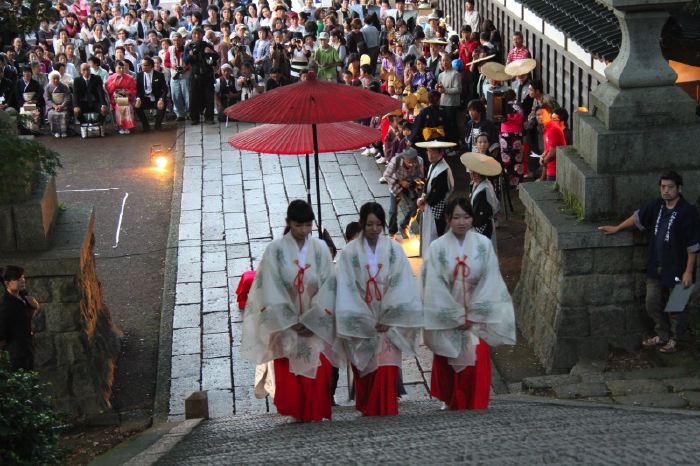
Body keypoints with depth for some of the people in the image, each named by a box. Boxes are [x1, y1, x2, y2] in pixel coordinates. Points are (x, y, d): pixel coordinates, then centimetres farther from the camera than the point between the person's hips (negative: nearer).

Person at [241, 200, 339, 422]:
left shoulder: (320, 249, 3)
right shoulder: (275, 249, -2)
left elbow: (328, 287, 0)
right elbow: (272, 290, -5)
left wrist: (313, 322, -8)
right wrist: (292, 322, -11)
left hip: (316, 324, 1)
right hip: (285, 324, -1)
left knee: (318, 373, -4)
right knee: (289, 374, -5)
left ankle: (315, 416, 3)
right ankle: (295, 414, 6)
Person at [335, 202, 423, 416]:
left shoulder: (394, 249, 1)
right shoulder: (350, 252, -2)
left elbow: (401, 286, -3)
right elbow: (348, 289, -4)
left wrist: (386, 319, -9)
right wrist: (369, 323, -9)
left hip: (388, 323, 0)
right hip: (361, 325, 0)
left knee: (387, 370, -8)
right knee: (365, 373, 4)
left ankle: (386, 412, -2)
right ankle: (368, 412, 17)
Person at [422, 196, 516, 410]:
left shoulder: (483, 244, -4)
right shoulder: (437, 247, -7)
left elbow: (489, 282, -4)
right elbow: (434, 287, -8)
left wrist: (472, 315, -9)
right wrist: (457, 317, -9)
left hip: (476, 316, 0)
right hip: (447, 318, 0)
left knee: (477, 361, -8)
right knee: (448, 365, 6)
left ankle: (476, 406, 3)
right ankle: (451, 403, 25)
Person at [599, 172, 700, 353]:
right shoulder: (657, 205, 0)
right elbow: (638, 217, 17)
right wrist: (616, 228, 20)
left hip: (677, 269, -6)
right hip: (656, 267, 7)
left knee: (676, 306, 9)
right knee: (652, 304, 15)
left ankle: (676, 340, 28)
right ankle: (662, 335, 34)